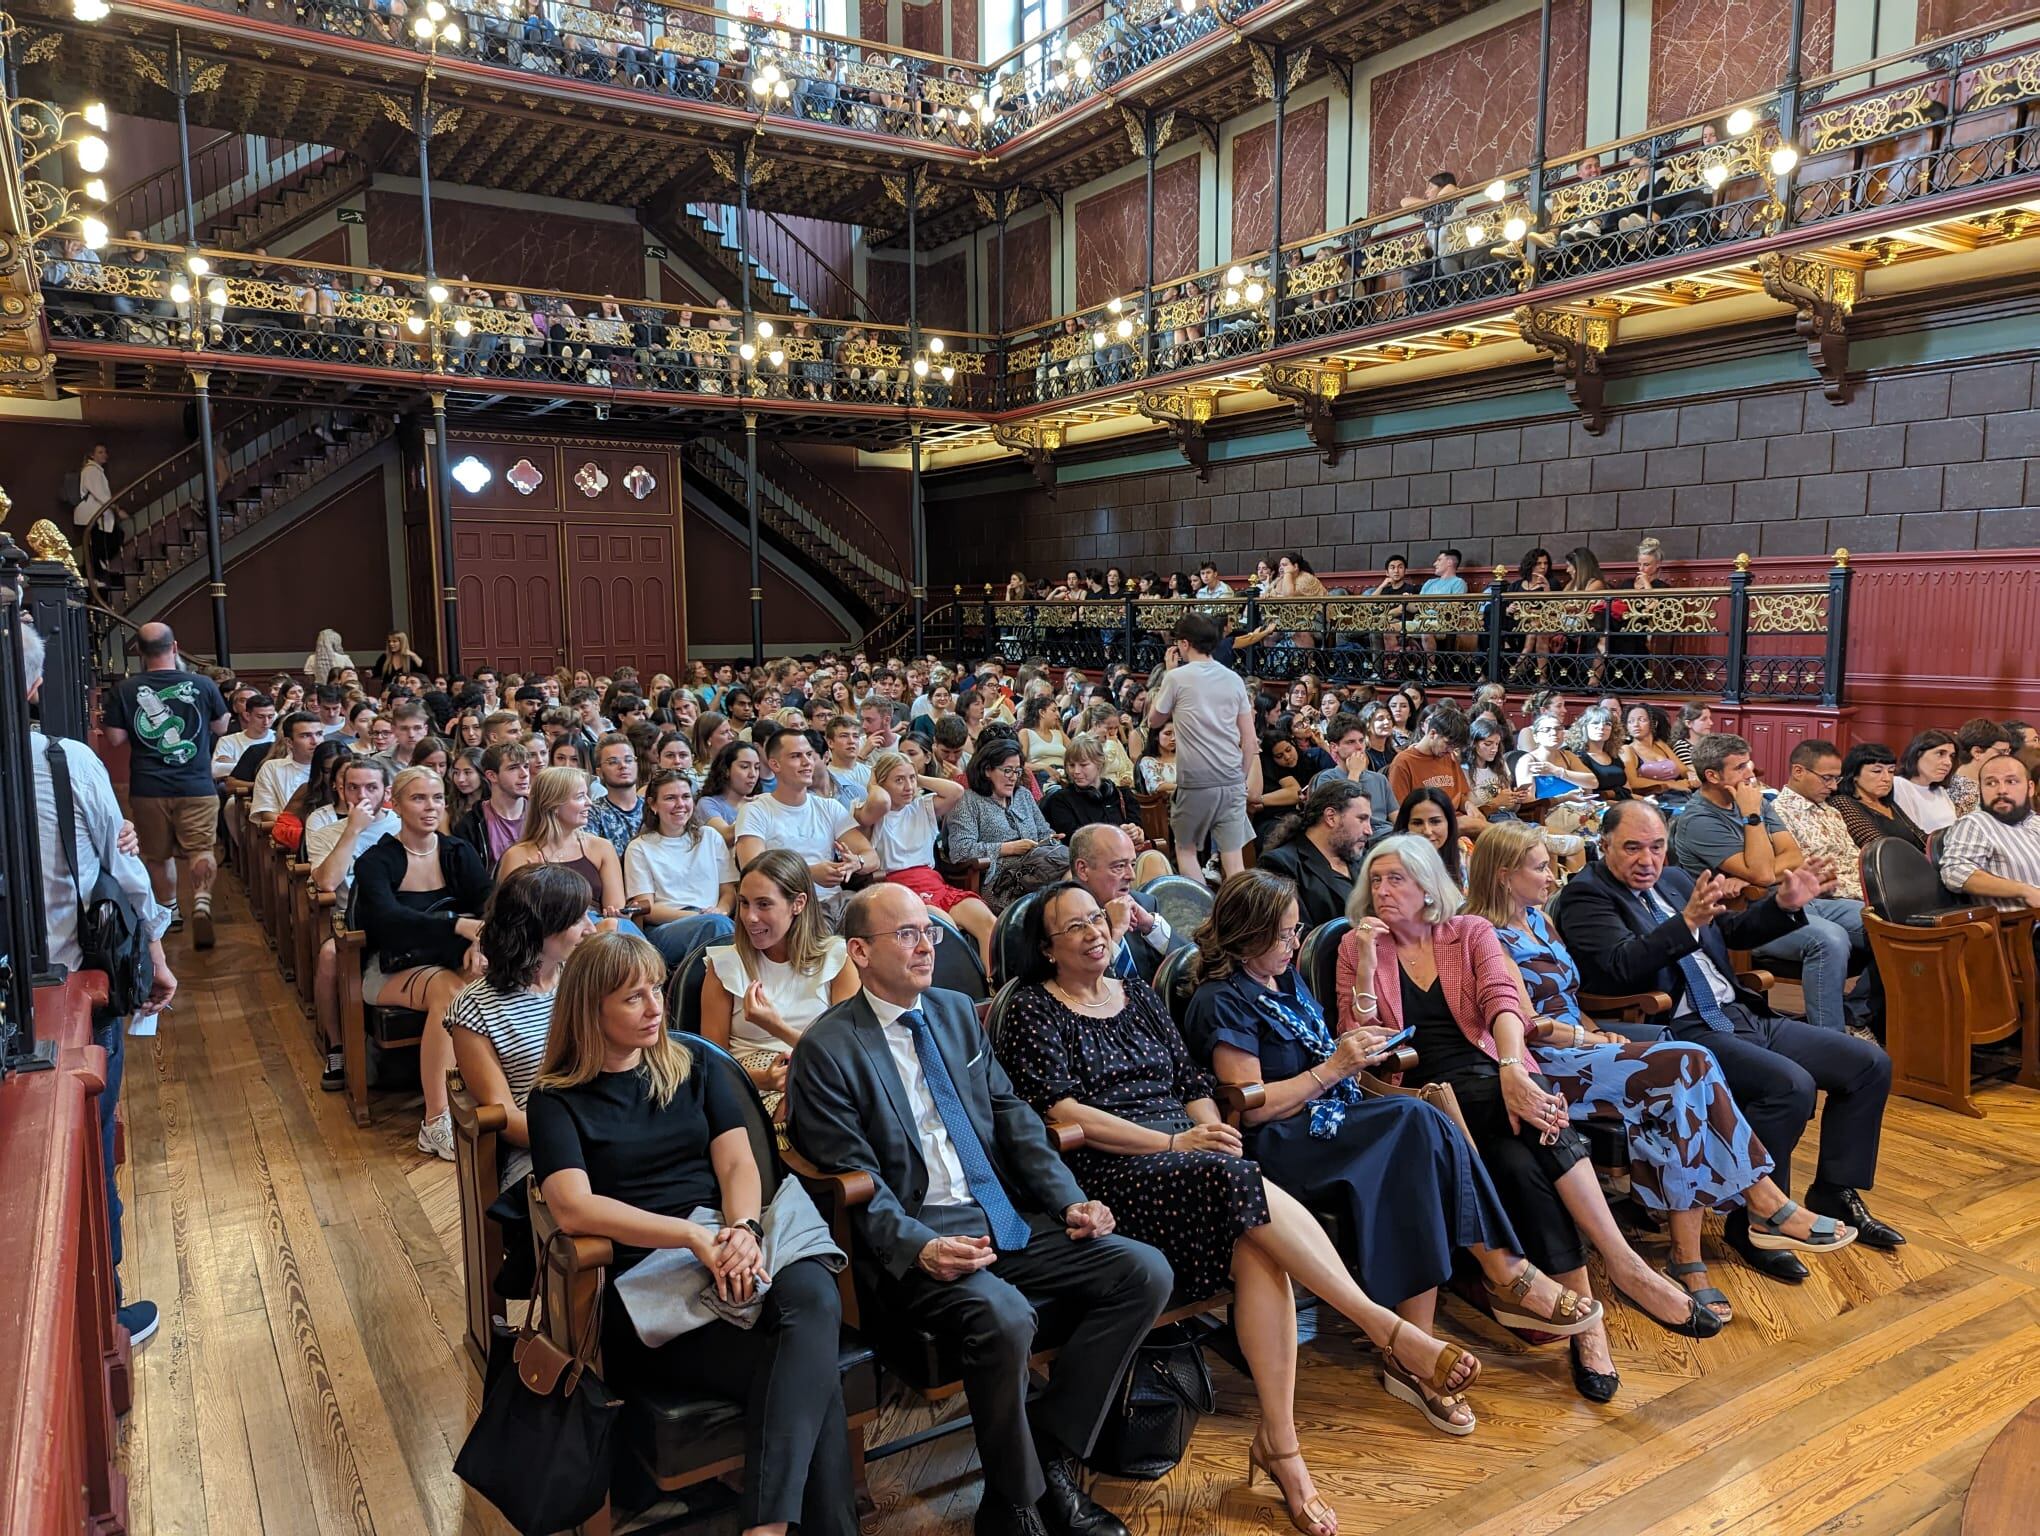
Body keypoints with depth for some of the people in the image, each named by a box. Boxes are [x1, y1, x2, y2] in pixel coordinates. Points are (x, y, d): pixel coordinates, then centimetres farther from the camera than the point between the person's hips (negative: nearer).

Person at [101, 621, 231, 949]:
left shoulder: (124, 690, -6)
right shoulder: (202, 684, -6)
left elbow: (114, 739, -3)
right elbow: (221, 728, 7)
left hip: (147, 789, 1)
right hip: (197, 787, -1)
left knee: (158, 855, 17)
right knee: (200, 851, 1)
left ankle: (168, 910, 32)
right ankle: (202, 901, -21)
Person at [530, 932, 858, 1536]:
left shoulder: (694, 1068, 18)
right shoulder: (557, 1101, 6)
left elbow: (738, 1163, 6)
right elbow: (573, 1208, -11)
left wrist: (742, 1230, -18)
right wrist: (694, 1235, -21)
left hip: (737, 1252, 4)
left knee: (813, 1293, -34)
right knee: (810, 1372, -30)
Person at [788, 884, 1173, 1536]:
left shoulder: (958, 1012, 14)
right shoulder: (826, 1051, -5)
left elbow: (1013, 1117, 13)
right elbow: (854, 1180, -10)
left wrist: (1070, 1202, 0)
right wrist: (920, 1248, -25)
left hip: (1009, 1218, 7)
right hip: (917, 1238, -6)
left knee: (1146, 1273, -8)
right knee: (1003, 1318, -34)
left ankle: (1052, 1450, 2)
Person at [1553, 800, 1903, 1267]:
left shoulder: (1674, 878, 16)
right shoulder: (1585, 896, -8)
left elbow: (1732, 931, 28)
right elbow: (1622, 966, -23)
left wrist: (1783, 906, 11)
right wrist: (1687, 922, -33)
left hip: (1743, 1016, 9)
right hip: (1682, 1033, -9)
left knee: (1870, 1064, 4)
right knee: (1791, 1085, -30)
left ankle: (1834, 1194, 15)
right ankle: (1752, 1223, -13)